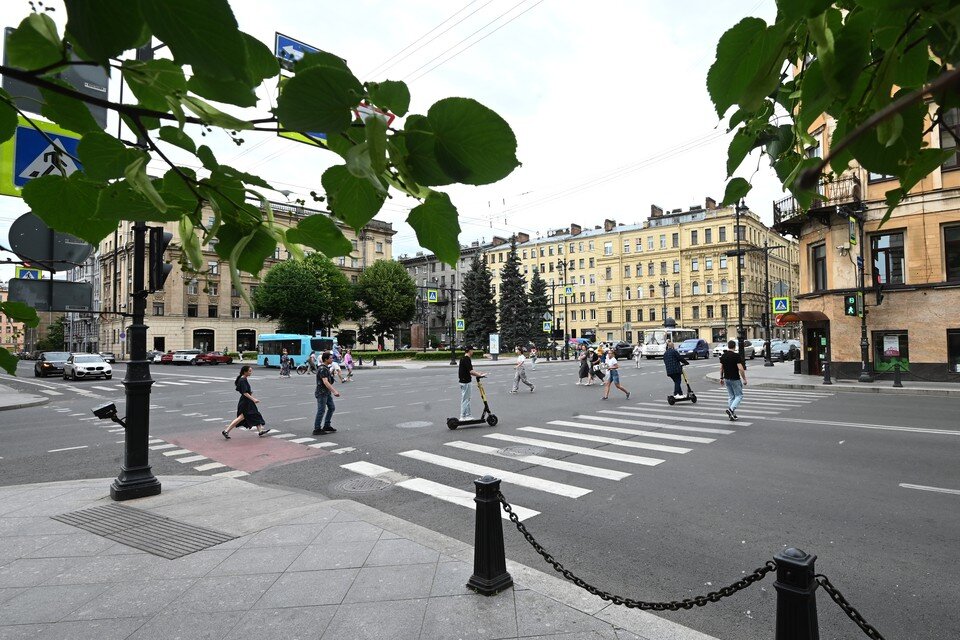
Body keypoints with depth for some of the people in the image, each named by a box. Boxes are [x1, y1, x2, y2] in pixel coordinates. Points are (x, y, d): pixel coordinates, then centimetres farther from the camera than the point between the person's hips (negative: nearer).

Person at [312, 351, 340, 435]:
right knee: (321, 411, -4)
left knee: (332, 408, 13)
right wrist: (334, 391, -33)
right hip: (321, 393, -10)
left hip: (327, 392, 10)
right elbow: (325, 382, -29)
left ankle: (326, 426, 22)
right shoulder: (322, 369, -20)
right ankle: (317, 429, 4)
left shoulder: (327, 368, 11)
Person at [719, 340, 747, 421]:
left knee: (731, 397, 13)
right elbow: (740, 369, -19)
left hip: (727, 379, 6)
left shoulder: (723, 356, 3)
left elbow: (721, 368, 8)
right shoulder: (736, 355, -16)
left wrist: (721, 378, 17)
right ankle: (731, 409, -15)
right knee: (739, 396, 6)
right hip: (735, 379, -6)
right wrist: (744, 379, -10)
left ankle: (732, 415, 13)